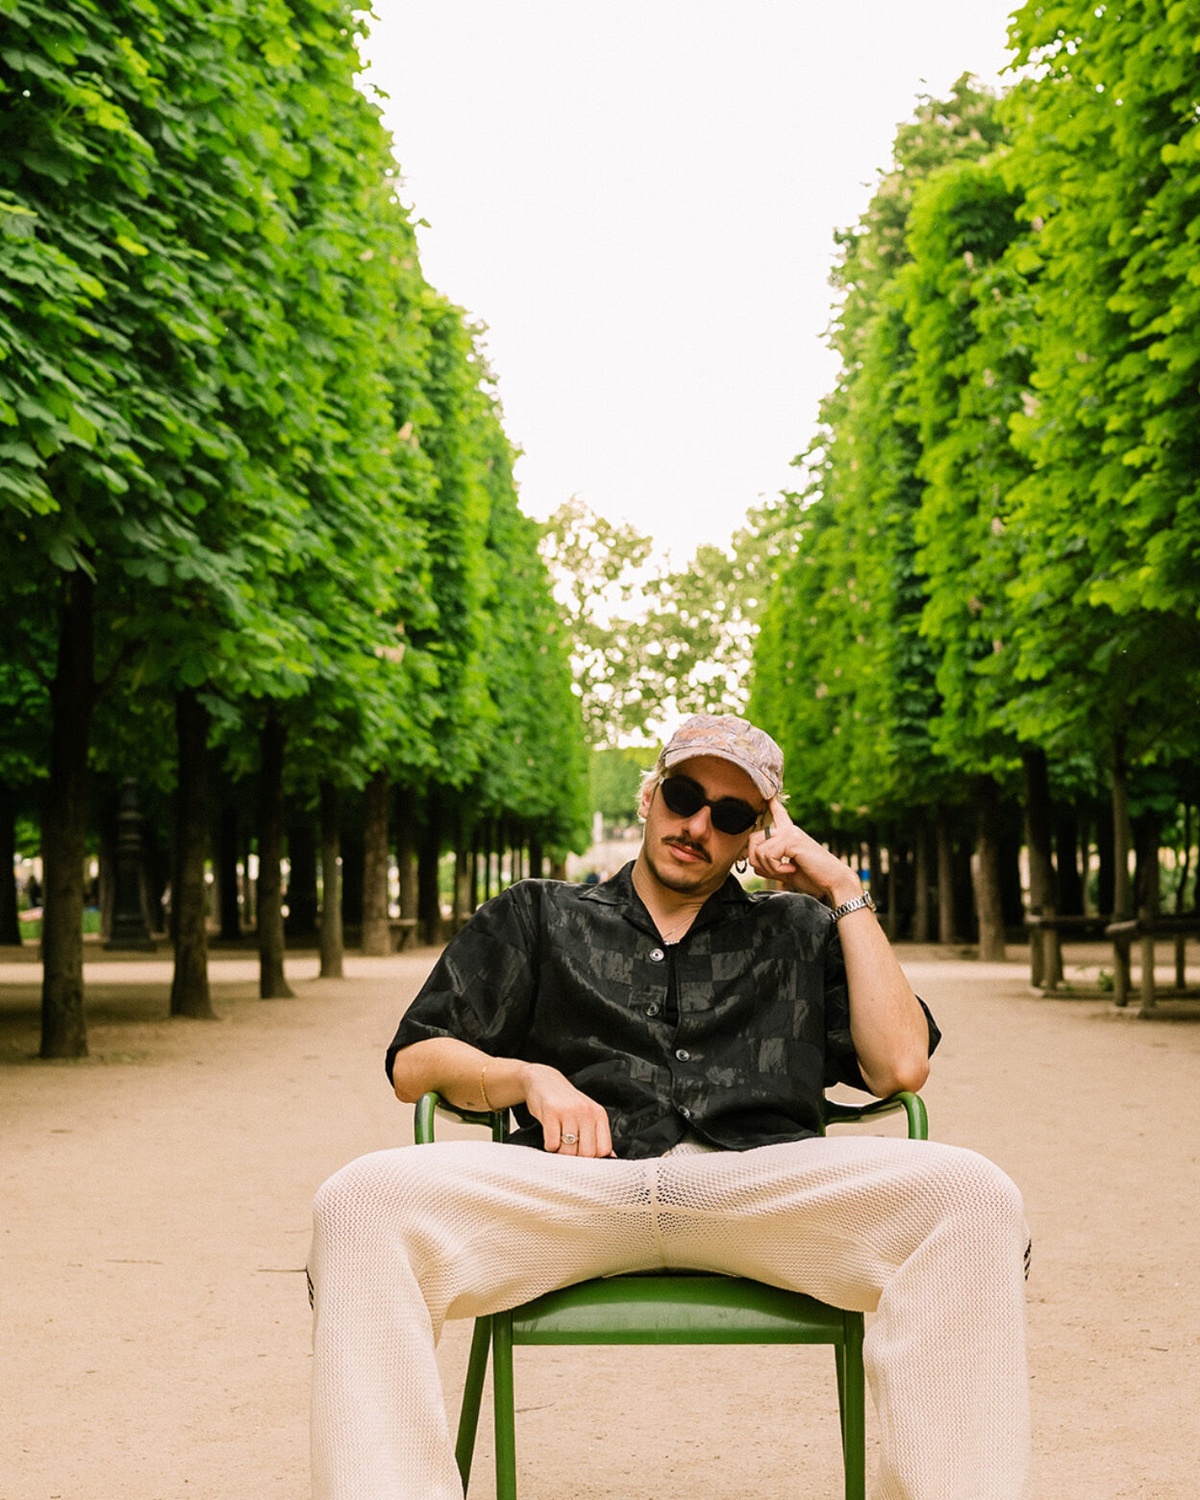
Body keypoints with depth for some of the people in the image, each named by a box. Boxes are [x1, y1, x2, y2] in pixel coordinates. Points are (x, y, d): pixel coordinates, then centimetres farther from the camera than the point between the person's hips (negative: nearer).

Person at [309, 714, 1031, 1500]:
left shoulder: (801, 931, 28)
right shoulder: (536, 917, 28)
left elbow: (899, 1065, 11)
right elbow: (414, 1062, 20)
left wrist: (846, 894, 16)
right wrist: (531, 1077, 0)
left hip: (765, 1183, 0)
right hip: (573, 1186, 0)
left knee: (971, 1196, -31)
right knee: (364, 1202, -31)